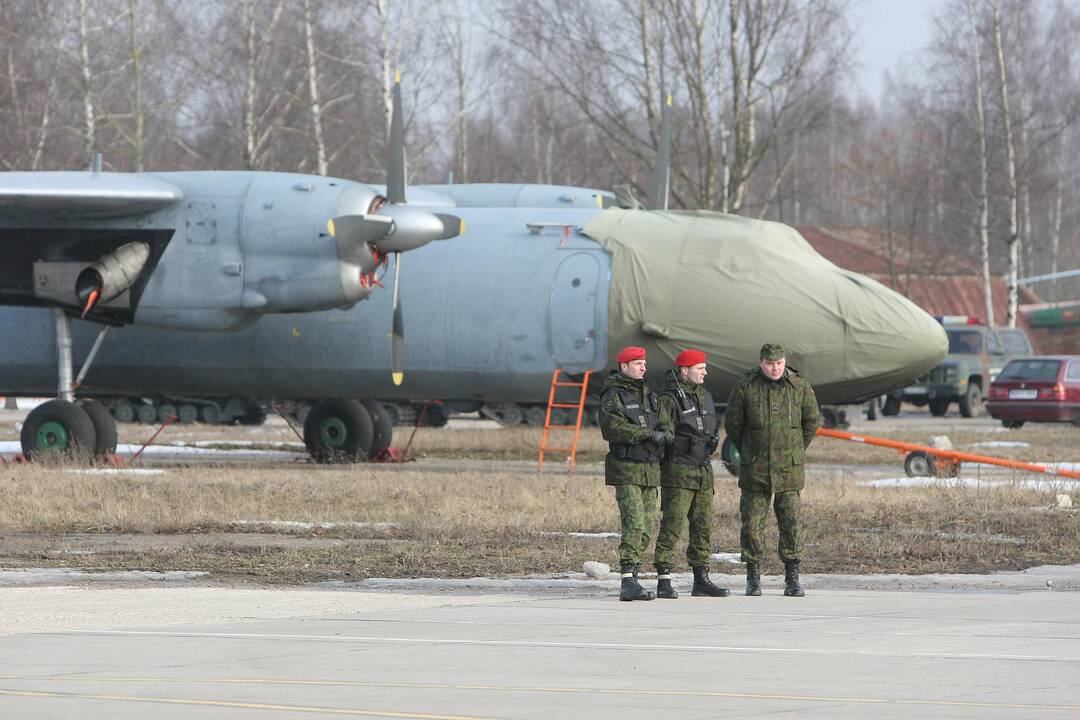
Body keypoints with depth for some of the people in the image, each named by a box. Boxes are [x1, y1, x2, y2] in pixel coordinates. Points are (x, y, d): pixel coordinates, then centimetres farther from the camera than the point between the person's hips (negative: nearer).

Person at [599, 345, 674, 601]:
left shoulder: (649, 395, 17)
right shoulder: (613, 395, -6)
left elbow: (667, 426, 13)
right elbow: (612, 426, -21)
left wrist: (663, 435, -11)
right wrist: (646, 433, -22)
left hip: (650, 469, 8)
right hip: (626, 468, -8)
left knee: (647, 527, 8)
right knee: (634, 523, -17)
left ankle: (631, 579, 14)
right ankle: (628, 582, -21)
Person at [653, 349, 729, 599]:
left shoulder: (705, 396, 15)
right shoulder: (670, 399, -10)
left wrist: (712, 439, 11)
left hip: (703, 471, 8)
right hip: (678, 472, -8)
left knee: (703, 527, 10)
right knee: (672, 526, -9)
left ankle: (701, 580, 16)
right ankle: (664, 581, -8)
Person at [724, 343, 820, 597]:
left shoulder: (800, 387, 0)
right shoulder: (745, 388, -4)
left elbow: (812, 421, 14)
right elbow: (732, 423, 8)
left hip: (789, 469, 0)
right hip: (755, 469, 0)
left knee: (790, 522, -2)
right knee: (752, 522, 0)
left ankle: (792, 578, 4)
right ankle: (753, 576, 10)